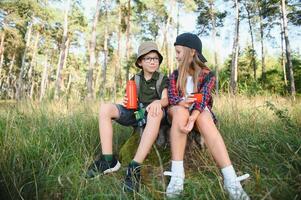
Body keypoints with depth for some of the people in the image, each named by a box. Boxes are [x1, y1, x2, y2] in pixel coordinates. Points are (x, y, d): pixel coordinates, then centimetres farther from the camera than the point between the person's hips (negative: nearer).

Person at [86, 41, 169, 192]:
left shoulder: (162, 79, 6)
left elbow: (166, 100, -8)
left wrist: (158, 102, -33)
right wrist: (127, 101, -9)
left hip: (150, 113, -3)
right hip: (134, 112, 4)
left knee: (157, 112, -41)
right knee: (105, 108, -21)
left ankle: (135, 167, -42)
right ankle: (109, 161, -23)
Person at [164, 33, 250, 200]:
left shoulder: (207, 75, -2)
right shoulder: (175, 75, 6)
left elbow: (203, 98, -17)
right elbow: (171, 96, -7)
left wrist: (192, 119, -36)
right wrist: (181, 102, -32)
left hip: (199, 111, -1)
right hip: (179, 111, 1)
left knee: (204, 118, -37)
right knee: (181, 111, -35)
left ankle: (230, 179, -46)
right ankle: (177, 173, -41)